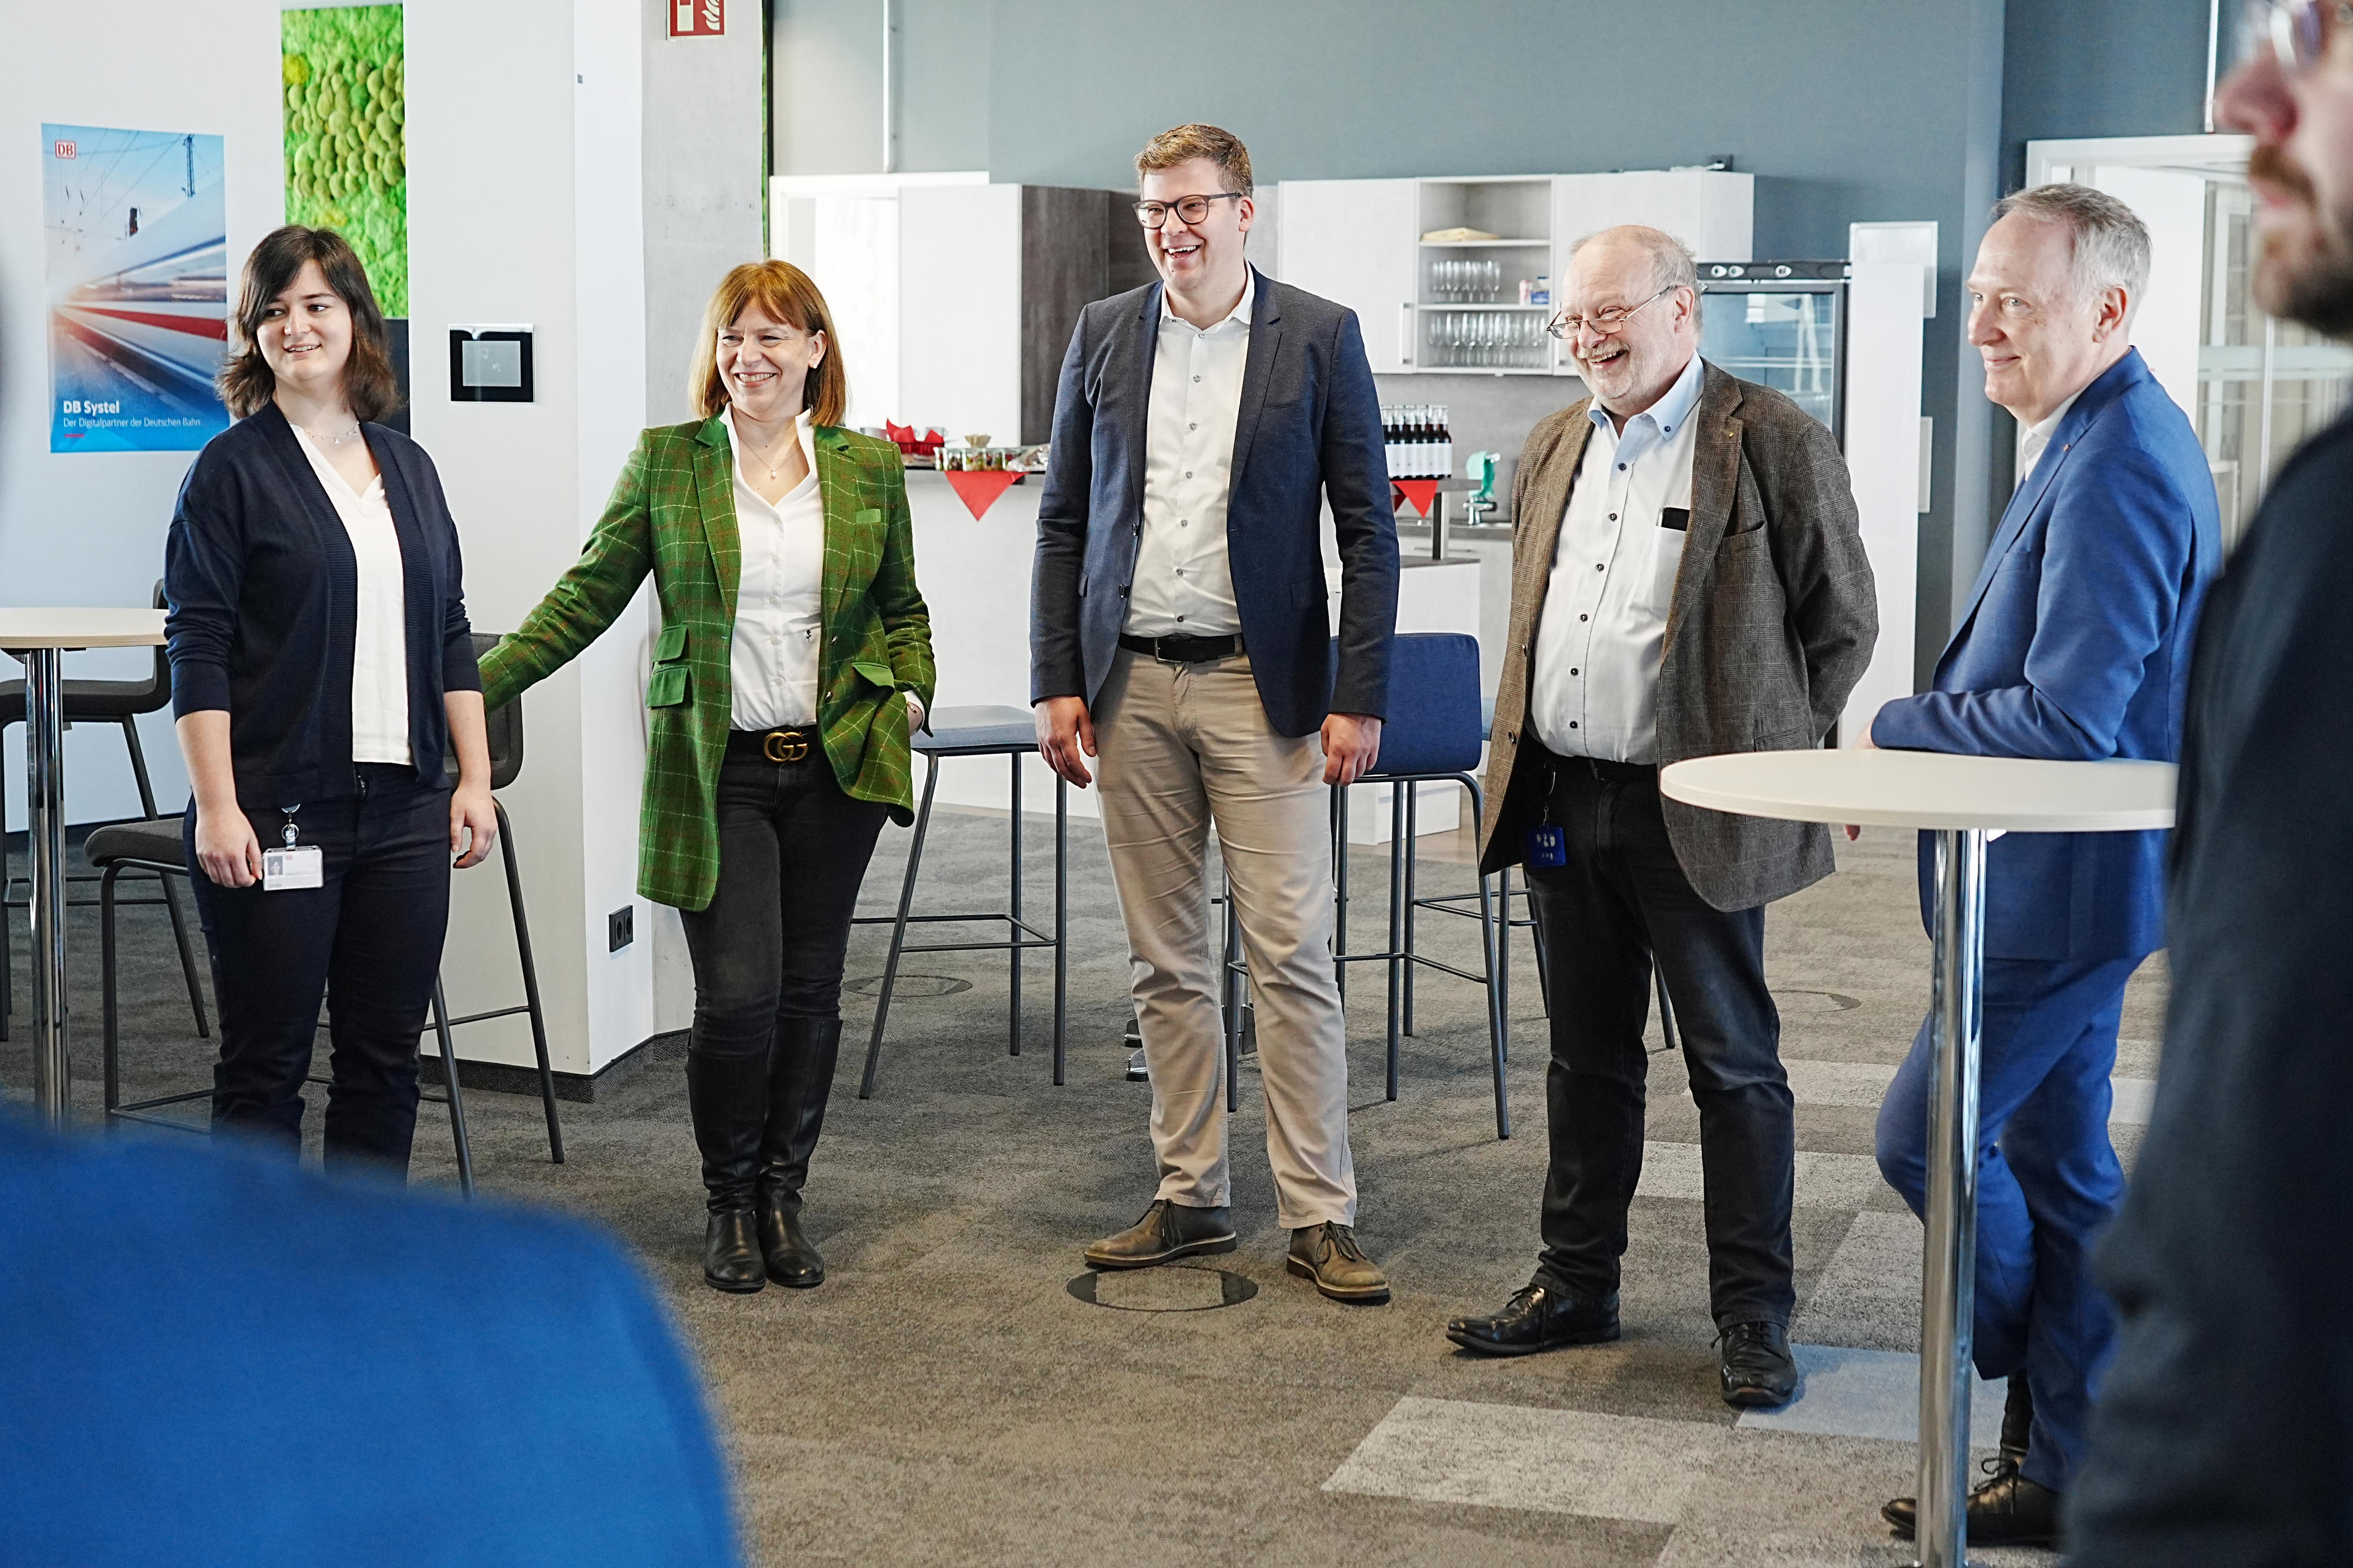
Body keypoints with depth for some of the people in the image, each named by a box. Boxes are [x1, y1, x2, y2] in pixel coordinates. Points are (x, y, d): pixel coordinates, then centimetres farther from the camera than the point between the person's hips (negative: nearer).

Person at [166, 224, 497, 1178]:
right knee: (267, 1062, 2)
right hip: (275, 814, -5)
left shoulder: (408, 467, 13)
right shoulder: (233, 469, -3)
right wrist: (216, 807, -15)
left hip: (404, 811, 5)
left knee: (386, 1055, 9)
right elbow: (198, 650, -8)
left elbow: (451, 635, 16)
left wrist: (475, 778, 10)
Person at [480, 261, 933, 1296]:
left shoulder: (869, 470, 7)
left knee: (809, 993, 6)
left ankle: (782, 1197, 22)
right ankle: (729, 1203, 14)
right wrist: (476, 683, -6)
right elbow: (589, 596, 2)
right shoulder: (666, 461, 2)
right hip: (715, 770, -2)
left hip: (836, 763, 2)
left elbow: (903, 609, 17)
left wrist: (910, 692, -1)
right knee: (738, 994, -8)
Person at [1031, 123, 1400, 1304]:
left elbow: (1367, 528, -1)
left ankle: (1319, 1215, 3)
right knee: (1166, 963, 9)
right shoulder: (1104, 334, 8)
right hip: (1132, 689, 3)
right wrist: (1056, 683, 3)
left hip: (1262, 687, -3)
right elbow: (1064, 520, 11)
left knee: (1291, 959, -4)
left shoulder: (1319, 337, -1)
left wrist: (1359, 698, -8)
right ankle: (1191, 1197, 18)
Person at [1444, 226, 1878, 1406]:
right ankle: (1576, 1285, 27)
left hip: (1694, 813, -6)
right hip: (1562, 801, 6)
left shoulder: (1776, 445, -8)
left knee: (1734, 1065, 2)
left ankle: (1753, 1318, 12)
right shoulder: (1552, 449, 13)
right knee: (1586, 1058, 15)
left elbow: (1843, 622, -3)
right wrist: (1526, 759, 16)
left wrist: (1768, 758, 0)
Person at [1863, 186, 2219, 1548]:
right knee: (2055, 1156, 14)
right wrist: (1924, 742, 9)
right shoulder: (2106, 439, 12)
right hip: (2073, 873, 11)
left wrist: (1894, 729, -13)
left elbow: (2068, 717, -27)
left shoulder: (2114, 468, -22)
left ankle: (2045, 1404, 20)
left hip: (2063, 886, -11)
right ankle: (2071, 1470, 23)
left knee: (1929, 1134, -2)